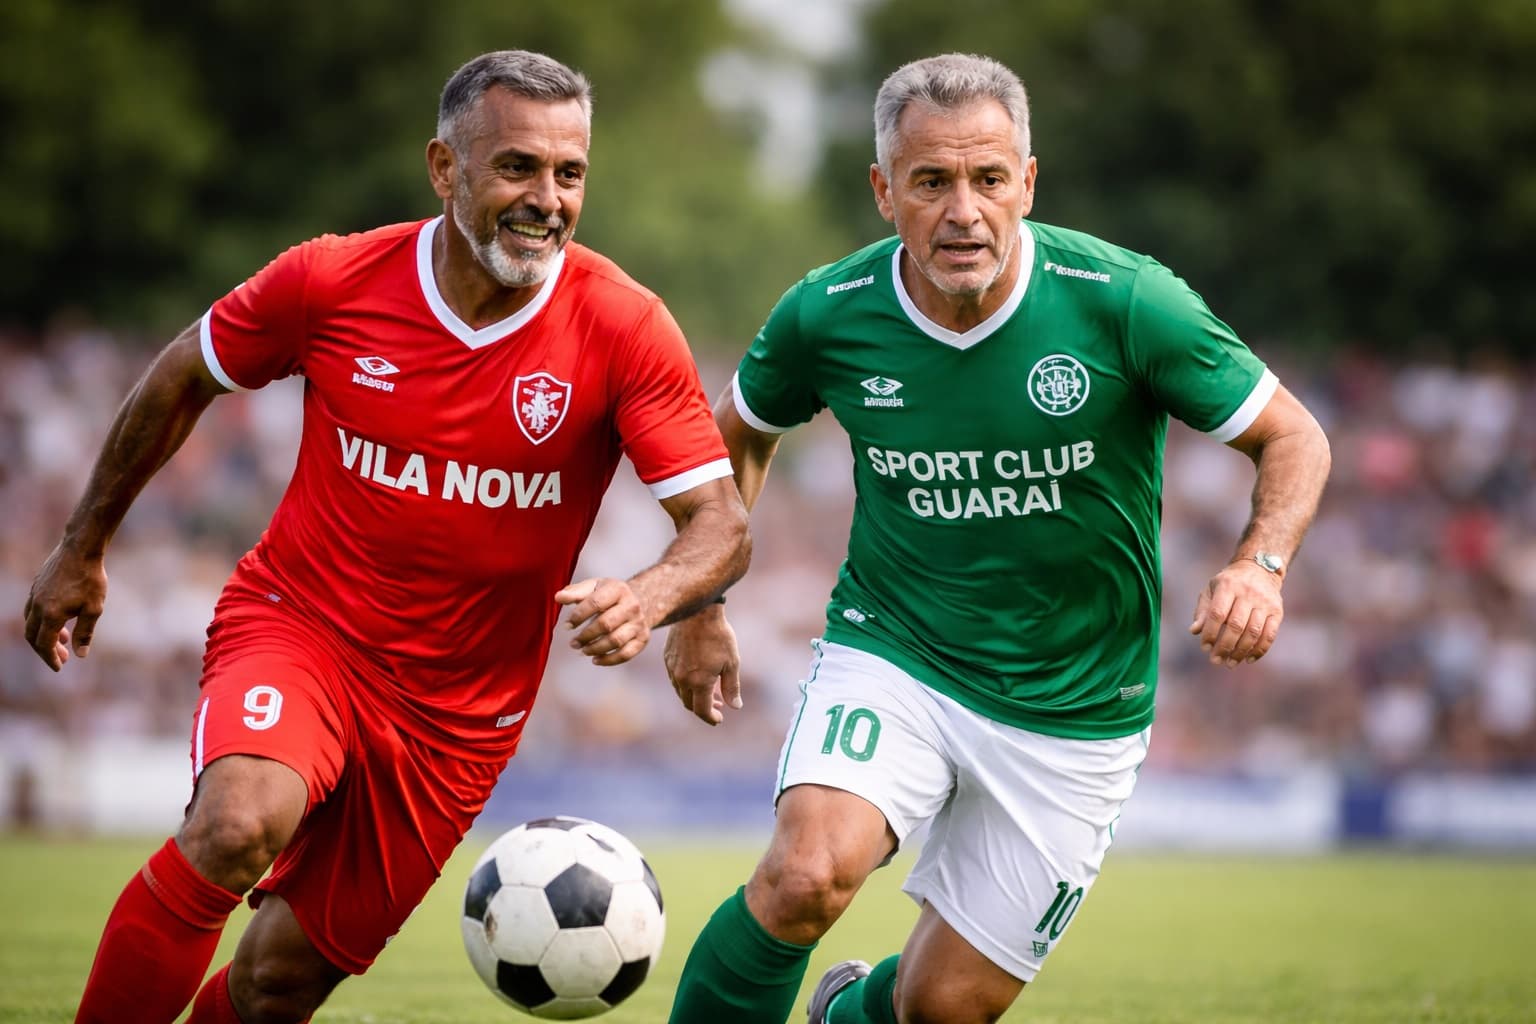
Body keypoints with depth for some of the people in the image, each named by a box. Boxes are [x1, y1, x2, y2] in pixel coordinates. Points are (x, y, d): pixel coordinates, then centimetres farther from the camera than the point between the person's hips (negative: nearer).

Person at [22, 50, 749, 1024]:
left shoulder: (625, 329, -13)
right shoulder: (331, 282, -11)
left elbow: (721, 524, -15)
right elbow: (182, 379, 7)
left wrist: (648, 597, -38)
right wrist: (84, 548, 15)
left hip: (462, 709, 1)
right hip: (298, 622, -1)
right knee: (238, 826, -33)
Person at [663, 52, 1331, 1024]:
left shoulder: (1126, 303, -17)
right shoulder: (826, 315, -10)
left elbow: (1295, 438, -7)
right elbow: (743, 431, 13)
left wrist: (1261, 564, -26)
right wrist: (702, 602, 10)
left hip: (1074, 713, 0)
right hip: (890, 656, 0)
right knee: (805, 878, -28)